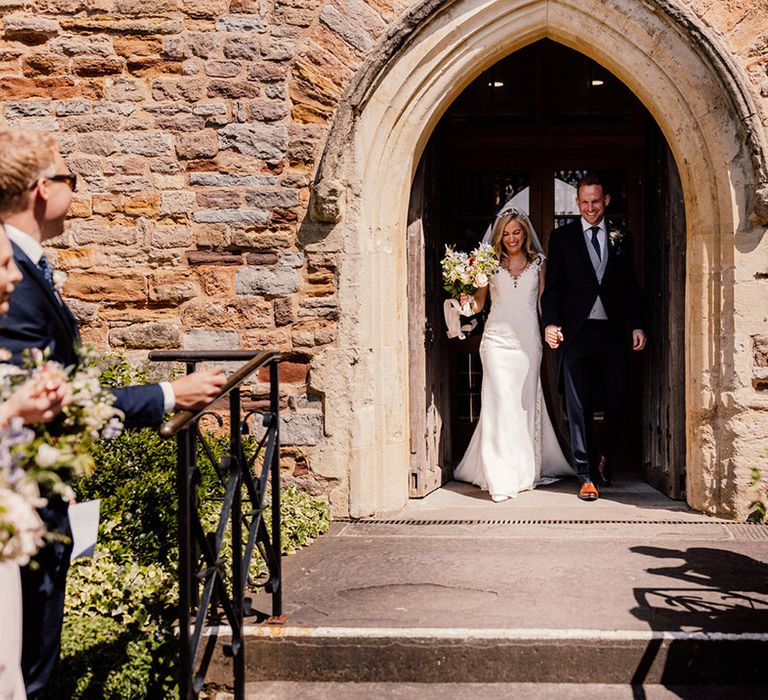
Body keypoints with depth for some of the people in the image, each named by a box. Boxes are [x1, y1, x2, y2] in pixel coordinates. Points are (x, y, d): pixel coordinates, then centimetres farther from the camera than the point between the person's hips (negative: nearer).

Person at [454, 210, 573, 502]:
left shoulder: (537, 262, 9)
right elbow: (479, 302, 9)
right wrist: (468, 300, -12)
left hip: (528, 339, 2)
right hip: (497, 338, -1)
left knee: (526, 401, 6)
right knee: (500, 403, -11)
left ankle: (525, 470, 21)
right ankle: (501, 479, -12)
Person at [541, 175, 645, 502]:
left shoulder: (621, 238, 11)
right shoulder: (562, 237, 6)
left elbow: (630, 286, 13)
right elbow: (552, 286, 3)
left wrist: (637, 325, 3)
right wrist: (550, 323, -11)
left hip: (611, 331, 2)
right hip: (576, 331, -2)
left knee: (616, 403, 3)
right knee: (577, 407, -2)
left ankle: (604, 456, 30)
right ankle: (585, 475, 4)